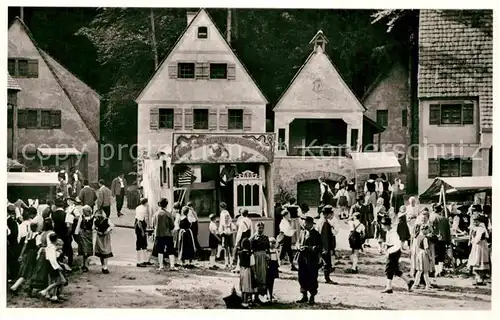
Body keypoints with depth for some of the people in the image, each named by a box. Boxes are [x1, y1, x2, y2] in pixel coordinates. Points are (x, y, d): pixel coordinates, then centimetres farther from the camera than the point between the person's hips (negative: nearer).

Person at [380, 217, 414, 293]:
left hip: (394, 253, -10)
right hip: (392, 253, 10)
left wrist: (389, 252, -25)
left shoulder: (392, 233, -21)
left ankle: (389, 287, 2)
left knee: (389, 269, -4)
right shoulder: (388, 232, 9)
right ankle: (408, 281, 21)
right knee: (395, 270, 14)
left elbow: (397, 245, -26)